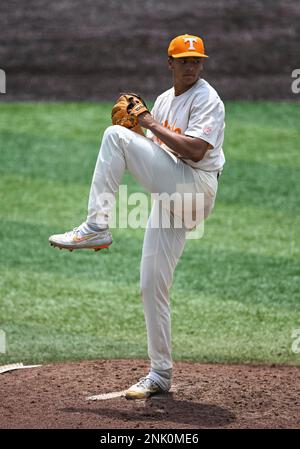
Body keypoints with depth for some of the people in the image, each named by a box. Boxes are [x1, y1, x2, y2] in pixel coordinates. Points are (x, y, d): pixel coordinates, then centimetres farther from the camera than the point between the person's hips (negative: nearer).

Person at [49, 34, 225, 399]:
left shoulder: (207, 100, -5)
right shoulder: (164, 100, 20)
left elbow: (195, 151, -19)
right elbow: (155, 150, 22)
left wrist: (150, 123, -12)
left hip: (195, 188, -8)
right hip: (168, 197, 8)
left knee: (115, 135, -19)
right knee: (152, 286, 6)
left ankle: (95, 227, -21)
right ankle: (160, 375, 12)